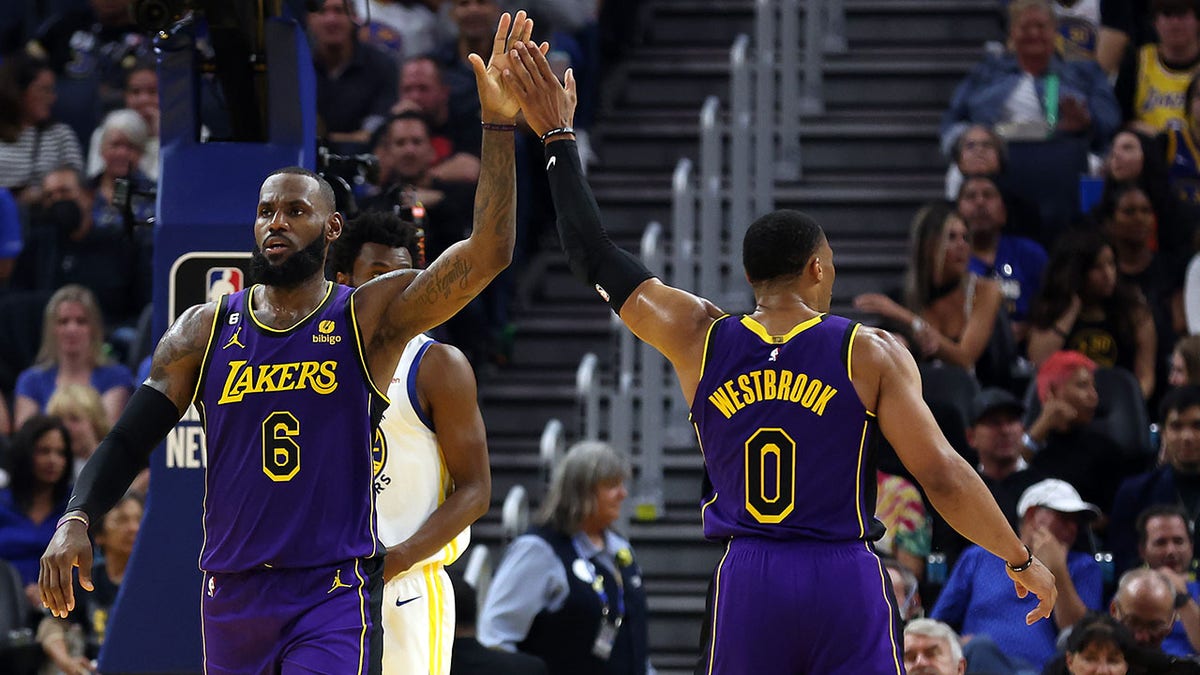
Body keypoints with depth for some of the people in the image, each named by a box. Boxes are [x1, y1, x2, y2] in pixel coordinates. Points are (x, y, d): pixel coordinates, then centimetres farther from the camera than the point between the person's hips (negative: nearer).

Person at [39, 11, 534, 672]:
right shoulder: (205, 331, 7)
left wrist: (498, 124, -19)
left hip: (334, 594, -4)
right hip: (230, 592, 4)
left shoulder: (370, 318, -1)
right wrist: (76, 520, -12)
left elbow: (487, 252, -12)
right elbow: (128, 440, 6)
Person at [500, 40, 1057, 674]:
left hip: (746, 584, 2)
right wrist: (1021, 561, 4)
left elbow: (596, 259, 11)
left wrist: (558, 139, 18)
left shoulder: (699, 340, 3)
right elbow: (943, 477, -8)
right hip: (845, 581, -2)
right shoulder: (872, 354, -4)